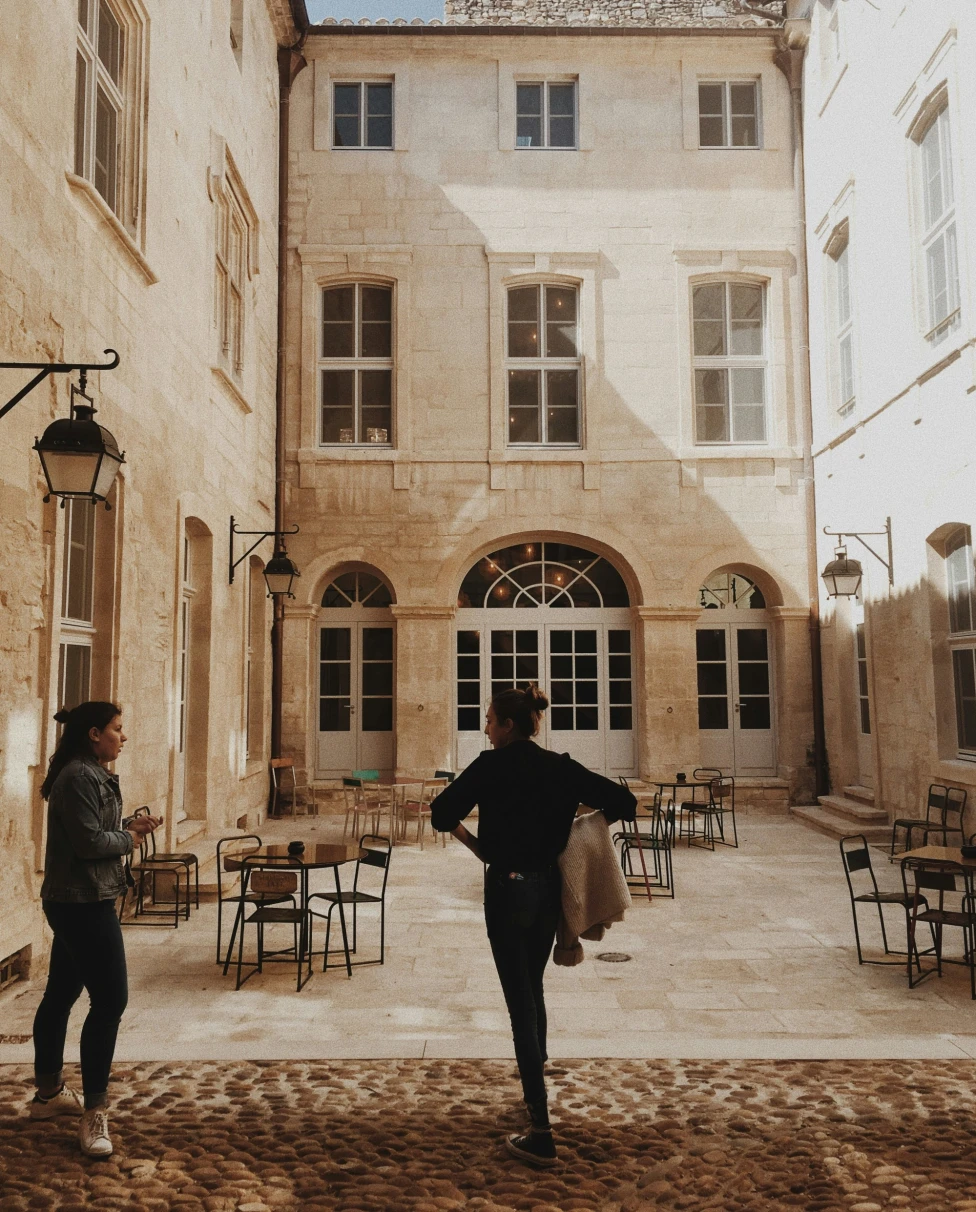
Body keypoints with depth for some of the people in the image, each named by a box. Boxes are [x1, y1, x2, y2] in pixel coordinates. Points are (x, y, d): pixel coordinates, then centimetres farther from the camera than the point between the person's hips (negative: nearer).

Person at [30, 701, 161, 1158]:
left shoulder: (89, 774, 14)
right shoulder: (79, 777, -18)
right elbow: (88, 842, -23)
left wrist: (129, 827, 3)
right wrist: (129, 839, -8)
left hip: (76, 901, 11)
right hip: (83, 902, -11)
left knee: (61, 993, 19)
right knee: (110, 998, -9)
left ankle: (48, 1093, 32)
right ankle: (94, 1113, -3)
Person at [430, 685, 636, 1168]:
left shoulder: (492, 765, -10)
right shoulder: (560, 767, 2)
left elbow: (441, 813, -10)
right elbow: (622, 801, 0)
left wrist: (475, 844, 4)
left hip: (507, 888, -5)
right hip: (549, 888, 6)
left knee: (520, 1002, -3)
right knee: (533, 988, 24)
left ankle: (540, 1133, -4)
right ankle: (536, 1087, 42)